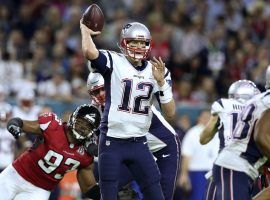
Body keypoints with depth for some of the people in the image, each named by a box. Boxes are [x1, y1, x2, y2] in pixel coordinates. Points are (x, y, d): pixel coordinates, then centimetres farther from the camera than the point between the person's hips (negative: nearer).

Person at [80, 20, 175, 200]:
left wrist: (161, 81, -12)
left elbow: (170, 113, 0)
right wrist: (85, 29, -10)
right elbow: (89, 52, -30)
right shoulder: (114, 62, -7)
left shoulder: (157, 71, 5)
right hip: (112, 143, -4)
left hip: (139, 144, 4)